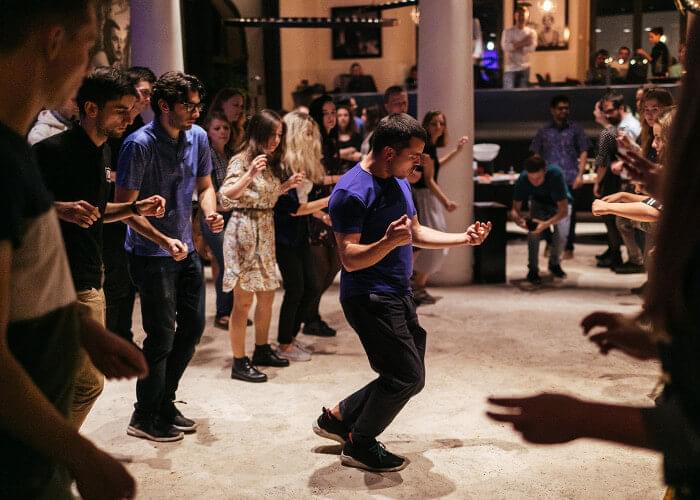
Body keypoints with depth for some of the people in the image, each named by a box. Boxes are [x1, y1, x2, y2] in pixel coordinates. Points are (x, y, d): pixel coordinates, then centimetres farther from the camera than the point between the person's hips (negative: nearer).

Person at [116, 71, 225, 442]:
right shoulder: (140, 144, -20)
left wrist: (211, 213, -9)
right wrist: (164, 240, -28)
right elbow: (125, 206, -19)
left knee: (193, 325, 13)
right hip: (150, 253, -7)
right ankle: (144, 418, 15)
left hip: (185, 248, 7)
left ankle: (164, 402, 30)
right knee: (162, 335, -3)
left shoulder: (197, 137, 0)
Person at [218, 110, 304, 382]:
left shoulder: (271, 162, 12)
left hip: (266, 232, 8)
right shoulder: (241, 160, -12)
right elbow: (225, 198, -24)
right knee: (243, 300, -4)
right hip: (244, 231, -8)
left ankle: (262, 350, 31)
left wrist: (287, 185, 6)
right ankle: (239, 363, 4)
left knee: (267, 295, 15)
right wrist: (250, 174, -34)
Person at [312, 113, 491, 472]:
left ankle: (337, 417, 28)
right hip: (370, 298, -10)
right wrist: (389, 241, -38)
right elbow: (350, 259, -22)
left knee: (409, 378, 14)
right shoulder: (352, 192, -19)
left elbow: (417, 233, 20)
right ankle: (359, 445, 13)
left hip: (398, 296, 10)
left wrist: (464, 239, 11)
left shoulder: (399, 182, 10)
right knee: (406, 376, -8)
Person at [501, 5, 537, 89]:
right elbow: (505, 47, -14)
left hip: (524, 68, 2)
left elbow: (532, 47, -9)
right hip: (510, 68, -2)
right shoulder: (508, 32, 1)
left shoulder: (531, 32, 5)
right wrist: (523, 43, -12)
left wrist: (515, 45, -10)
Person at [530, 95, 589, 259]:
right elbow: (536, 155, 13)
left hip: (570, 179, -1)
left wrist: (580, 175, -5)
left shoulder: (575, 129, 8)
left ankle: (568, 247, 11)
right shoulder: (543, 132, 11)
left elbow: (583, 152, 5)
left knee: (569, 213, 2)